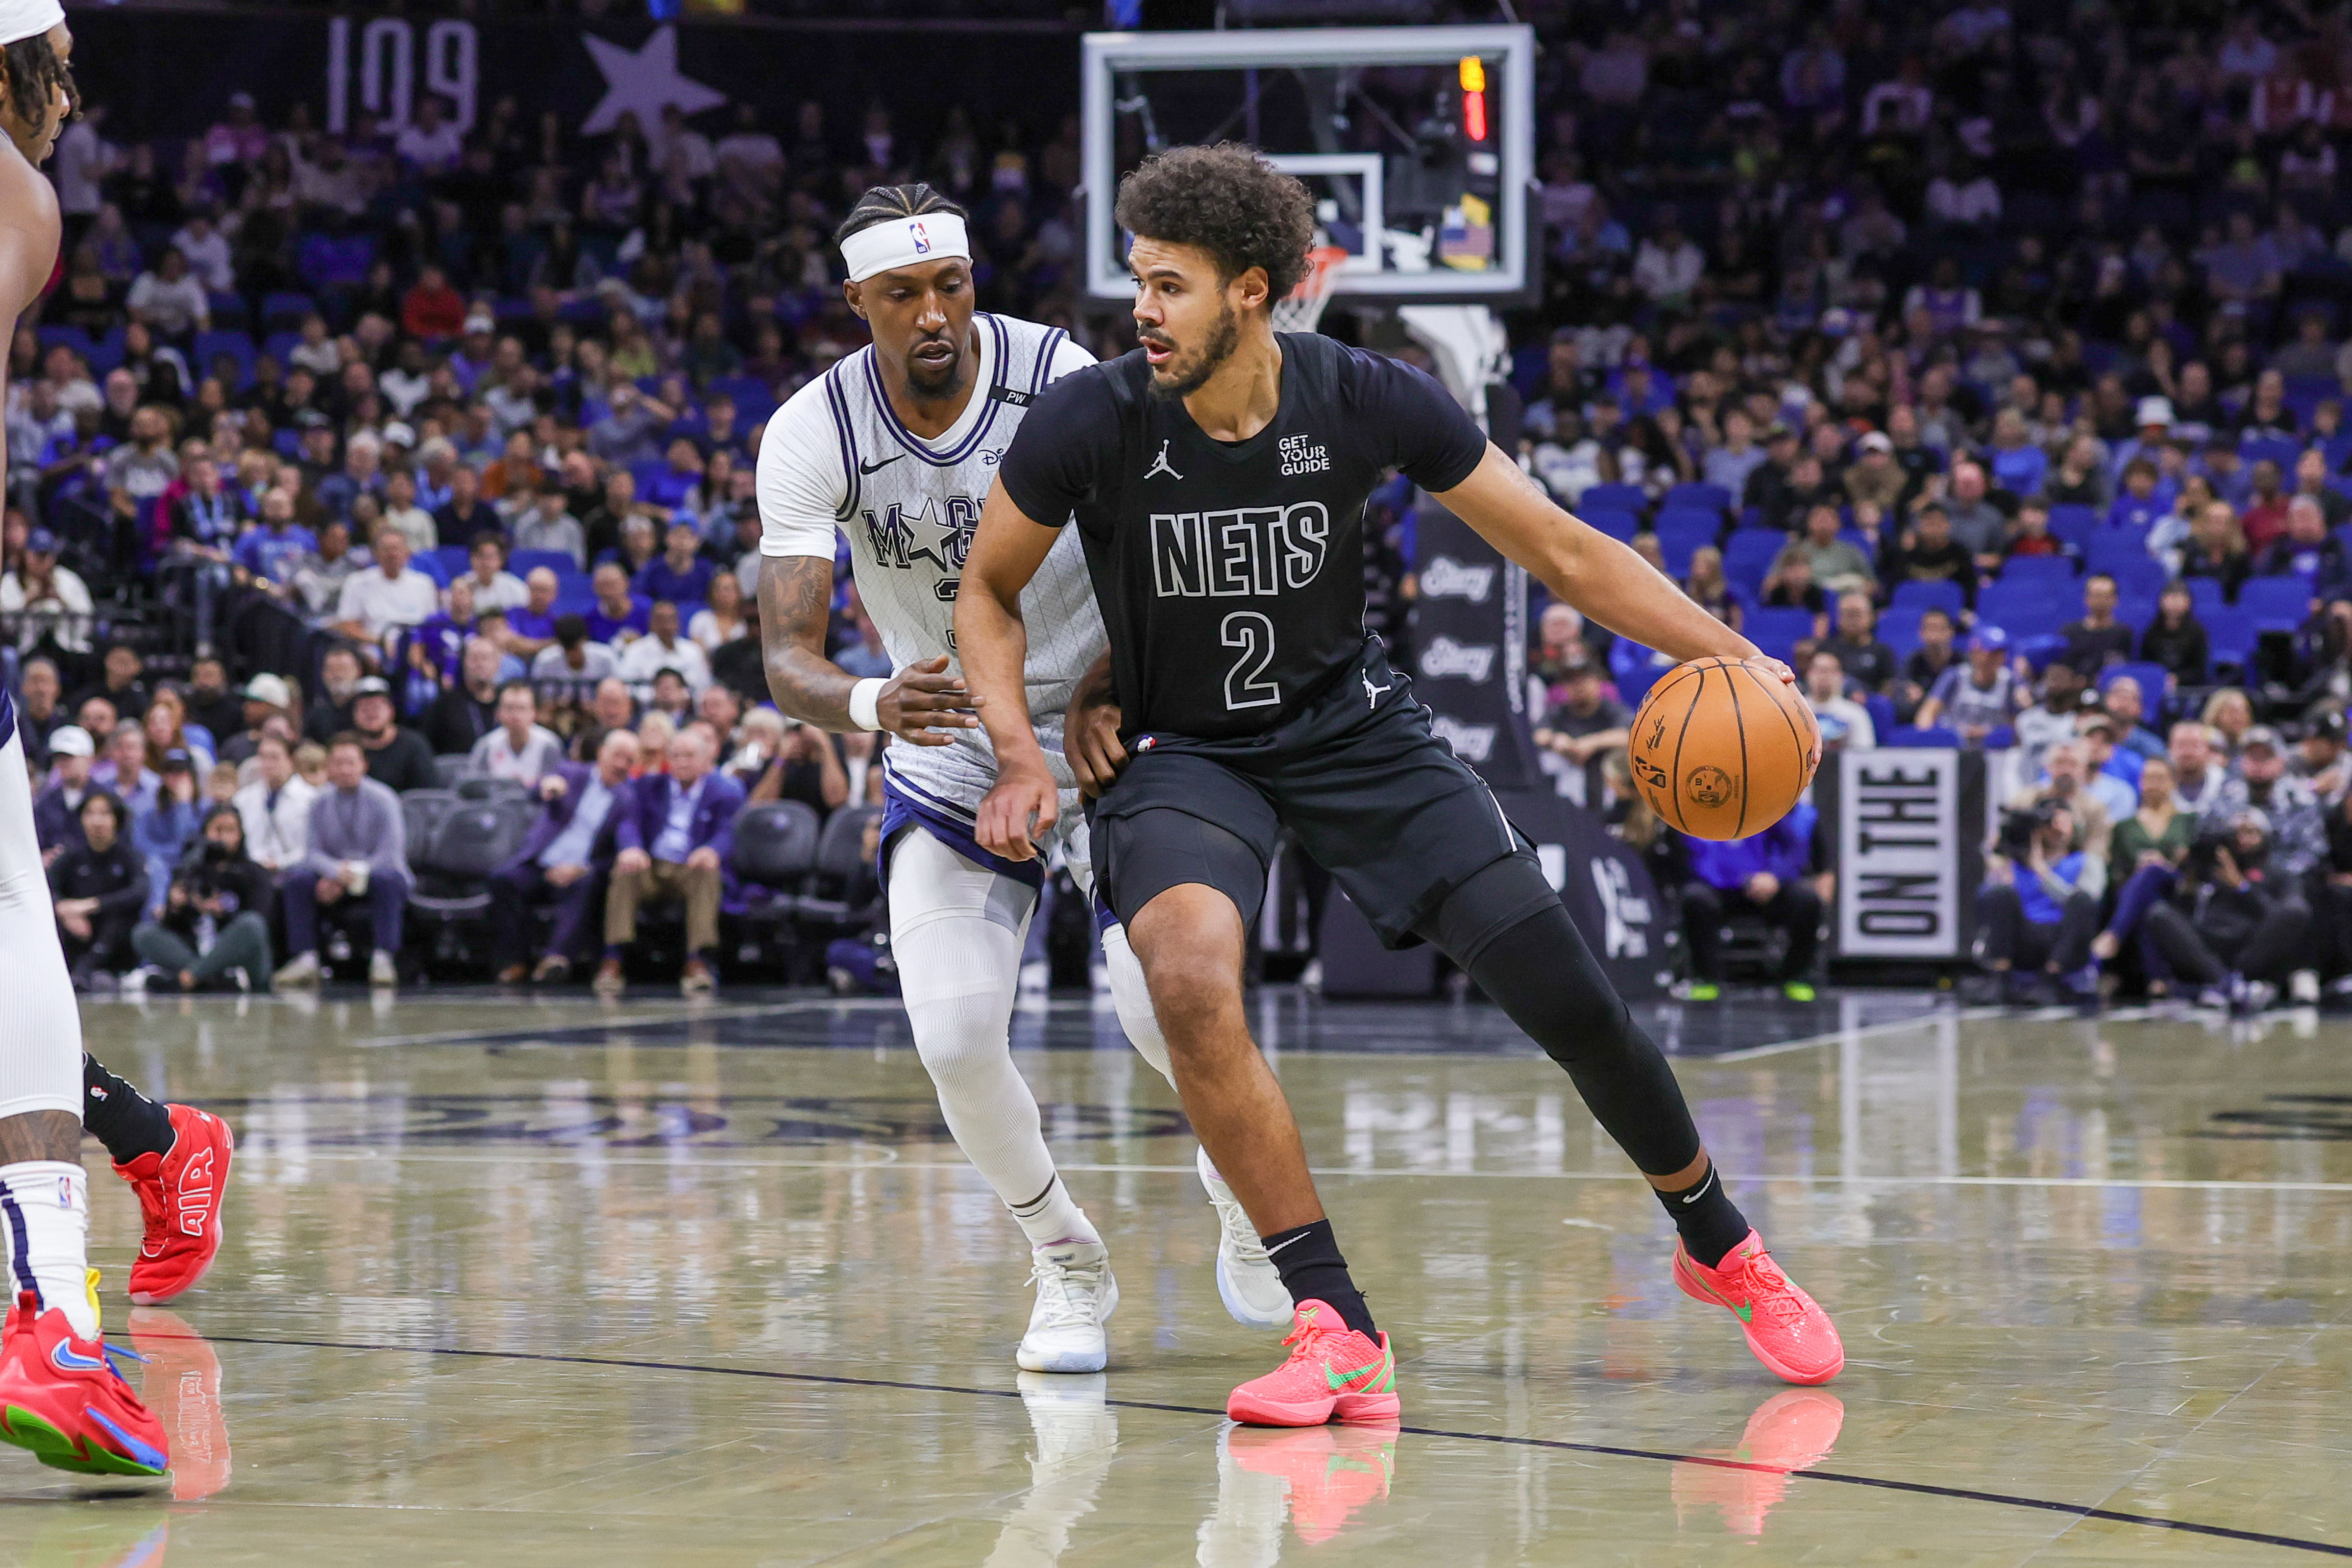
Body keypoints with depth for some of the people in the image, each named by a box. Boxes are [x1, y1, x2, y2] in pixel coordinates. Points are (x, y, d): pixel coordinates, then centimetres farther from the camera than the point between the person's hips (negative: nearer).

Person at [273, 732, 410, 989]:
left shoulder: (383, 800, -7)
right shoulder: (321, 802, 5)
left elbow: (390, 855, -13)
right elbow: (316, 852, 3)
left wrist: (346, 878, -22)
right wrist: (336, 871, -22)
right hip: (335, 873, 3)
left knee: (386, 879, -38)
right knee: (297, 879, -23)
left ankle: (384, 960, -36)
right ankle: (306, 960, -24)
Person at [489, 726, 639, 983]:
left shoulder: (630, 800, 12)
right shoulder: (572, 774, 15)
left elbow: (622, 855, 4)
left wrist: (579, 869, -12)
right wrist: (548, 786, -33)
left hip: (581, 874, -1)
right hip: (540, 865, 1)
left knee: (583, 886, -36)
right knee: (503, 879, -28)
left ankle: (557, 957, -51)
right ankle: (511, 964, -27)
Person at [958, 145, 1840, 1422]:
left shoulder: (1369, 404, -18)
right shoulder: (1088, 424, -19)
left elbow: (1563, 552, -9)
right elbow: (988, 592, -2)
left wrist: (1729, 655, -20)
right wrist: (1021, 758, -17)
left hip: (1353, 727, 1)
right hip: (1179, 752, -1)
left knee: (1567, 995, -4)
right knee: (1189, 977, -33)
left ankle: (1720, 1247, 24)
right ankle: (1335, 1330, -23)